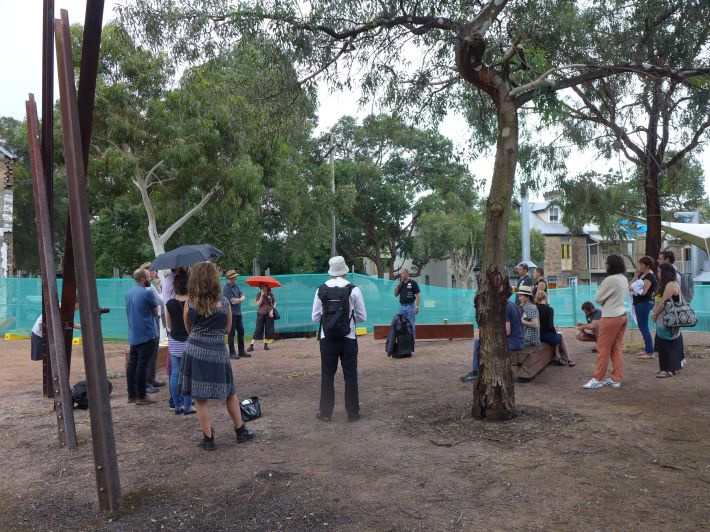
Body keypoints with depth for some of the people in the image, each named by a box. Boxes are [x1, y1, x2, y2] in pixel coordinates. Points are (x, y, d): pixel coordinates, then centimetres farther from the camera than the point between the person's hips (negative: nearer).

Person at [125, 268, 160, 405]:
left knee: (132, 364, 10)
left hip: (133, 335, 8)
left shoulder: (128, 293, 11)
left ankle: (131, 395, 17)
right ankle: (141, 397, 0)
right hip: (147, 335, -8)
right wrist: (157, 306, 14)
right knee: (142, 365, -5)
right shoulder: (147, 293, -15)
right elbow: (156, 312, -5)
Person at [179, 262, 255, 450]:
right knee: (230, 393, 17)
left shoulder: (189, 303, -3)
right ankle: (241, 431, 27)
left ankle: (209, 439, 13)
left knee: (200, 399, 7)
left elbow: (188, 329, 10)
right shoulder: (224, 302, -2)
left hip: (195, 351, 0)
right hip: (218, 352, 1)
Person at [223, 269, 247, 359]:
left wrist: (239, 299, -12)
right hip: (231, 314, -8)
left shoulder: (236, 287, 13)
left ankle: (241, 351, 22)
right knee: (231, 334, -1)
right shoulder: (226, 288, -13)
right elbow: (234, 301, -19)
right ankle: (232, 353, 5)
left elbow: (243, 296, 9)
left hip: (238, 313, 8)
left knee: (241, 332, 12)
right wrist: (240, 299, -1)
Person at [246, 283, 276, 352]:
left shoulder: (271, 294, 6)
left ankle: (266, 344, 15)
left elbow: (274, 303, 10)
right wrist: (262, 295, -14)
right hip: (261, 313, -2)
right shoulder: (259, 294, 2)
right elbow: (258, 304, -8)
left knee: (268, 330, 3)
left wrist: (272, 310, -4)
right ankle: (251, 345, -4)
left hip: (269, 314, 2)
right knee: (258, 329, -6)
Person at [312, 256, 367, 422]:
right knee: (350, 376, 9)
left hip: (327, 339, 2)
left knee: (327, 376, 10)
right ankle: (352, 412, 15)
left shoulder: (321, 289, -2)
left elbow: (315, 317, 2)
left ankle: (325, 413, 16)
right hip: (348, 339, -1)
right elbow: (362, 316, -2)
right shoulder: (353, 289, -8)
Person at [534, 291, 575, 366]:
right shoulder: (549, 309, -14)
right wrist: (555, 331, 3)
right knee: (561, 337, 26)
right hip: (546, 336, -5)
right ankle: (568, 359, 33)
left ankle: (558, 356, 34)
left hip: (535, 336, 5)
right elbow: (550, 326, -18)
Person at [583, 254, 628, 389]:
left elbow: (598, 298, -10)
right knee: (616, 349, 11)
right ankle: (616, 379, 14)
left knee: (603, 349, -1)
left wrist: (601, 287, 7)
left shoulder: (610, 280, -18)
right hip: (622, 315, 9)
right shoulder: (624, 279, 8)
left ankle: (597, 379, 4)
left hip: (611, 317, -8)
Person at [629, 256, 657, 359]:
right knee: (643, 326, 16)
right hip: (639, 303, 10)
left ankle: (650, 352, -4)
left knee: (643, 327, -8)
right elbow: (630, 286, 11)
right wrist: (635, 277, -2)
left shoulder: (649, 276, -14)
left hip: (644, 303, -10)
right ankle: (647, 349, 26)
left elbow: (643, 291, -24)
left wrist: (633, 289, -7)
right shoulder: (641, 274, 14)